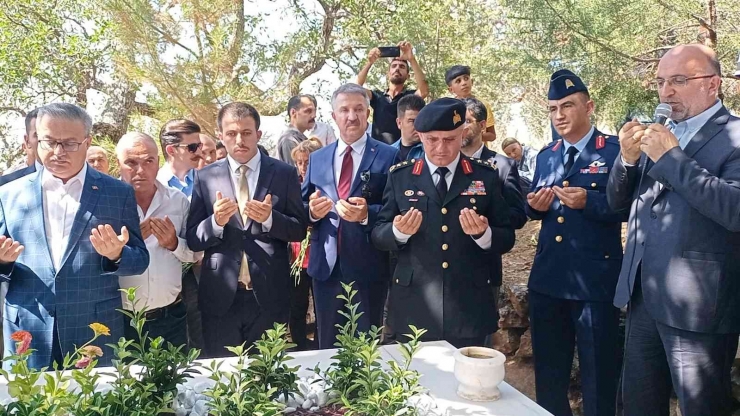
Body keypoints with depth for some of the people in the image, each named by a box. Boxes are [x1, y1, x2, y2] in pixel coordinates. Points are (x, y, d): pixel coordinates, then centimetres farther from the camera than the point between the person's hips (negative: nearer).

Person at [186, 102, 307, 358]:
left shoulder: (284, 174, 0)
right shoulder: (205, 177, 3)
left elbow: (299, 229, 1)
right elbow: (192, 239, 1)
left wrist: (269, 218, -17)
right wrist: (216, 222, -19)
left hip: (269, 294, 0)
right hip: (221, 295, 1)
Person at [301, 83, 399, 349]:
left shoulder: (388, 156, -4)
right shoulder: (317, 158, 10)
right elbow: (302, 207, 12)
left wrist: (367, 213, -25)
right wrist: (312, 210, -10)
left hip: (368, 267, -3)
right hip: (326, 266, 4)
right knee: (327, 346, 17)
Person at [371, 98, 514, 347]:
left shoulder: (486, 176, 1)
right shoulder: (400, 176, 2)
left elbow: (506, 238, 2)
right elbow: (377, 235, 3)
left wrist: (483, 233, -19)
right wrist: (398, 231, -19)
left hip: (468, 308, 0)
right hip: (414, 308, 0)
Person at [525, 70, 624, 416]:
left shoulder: (615, 151, -7)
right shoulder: (545, 156, 11)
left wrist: (588, 201, -27)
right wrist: (535, 205, -8)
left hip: (595, 279, -5)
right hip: (547, 277, 6)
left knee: (598, 372, 11)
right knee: (548, 372, 19)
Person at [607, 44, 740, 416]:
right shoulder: (658, 135, 12)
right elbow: (618, 202, 12)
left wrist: (671, 158, -22)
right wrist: (627, 159, -6)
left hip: (697, 304, -6)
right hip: (643, 298, 6)